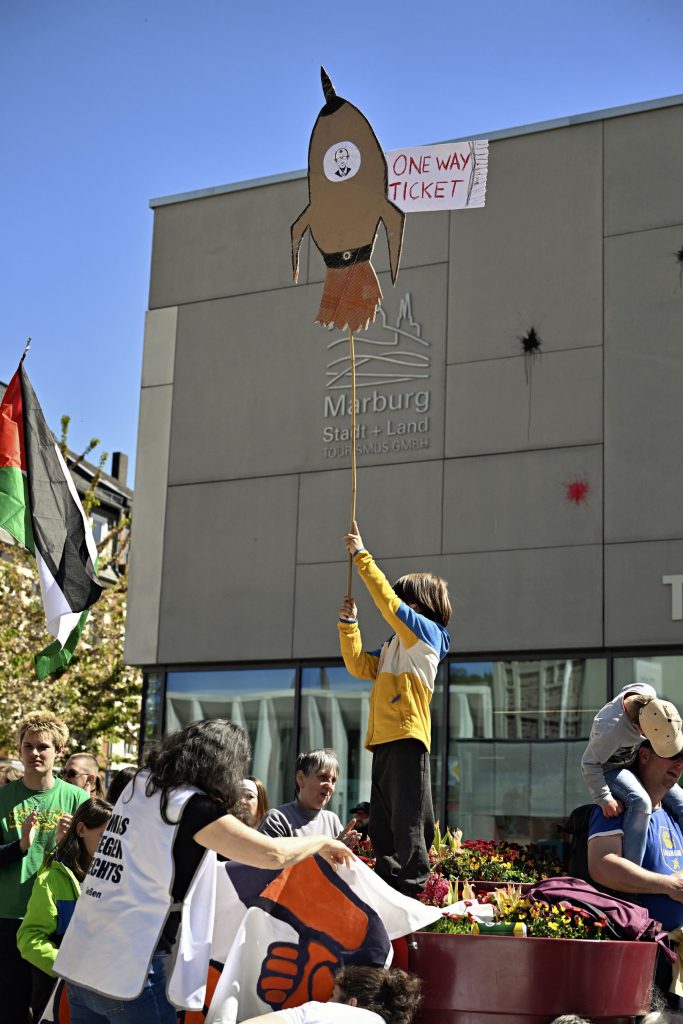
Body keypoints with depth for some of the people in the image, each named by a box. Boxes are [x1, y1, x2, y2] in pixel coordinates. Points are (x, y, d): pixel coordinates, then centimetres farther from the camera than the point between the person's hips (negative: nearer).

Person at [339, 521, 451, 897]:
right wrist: (348, 623, 15)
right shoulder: (394, 646, 23)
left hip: (407, 739, -9)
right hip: (383, 741, 9)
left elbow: (388, 600, -10)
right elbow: (360, 666, 23)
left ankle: (413, 887, -8)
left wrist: (361, 555, -6)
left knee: (408, 823, -9)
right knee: (382, 826, 11)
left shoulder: (426, 632, -2)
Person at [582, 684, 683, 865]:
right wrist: (605, 799, -26)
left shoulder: (649, 694, -20)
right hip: (609, 769, -7)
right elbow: (589, 764, -27)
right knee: (640, 802, -34)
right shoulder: (614, 729, -40)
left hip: (637, 762, 7)